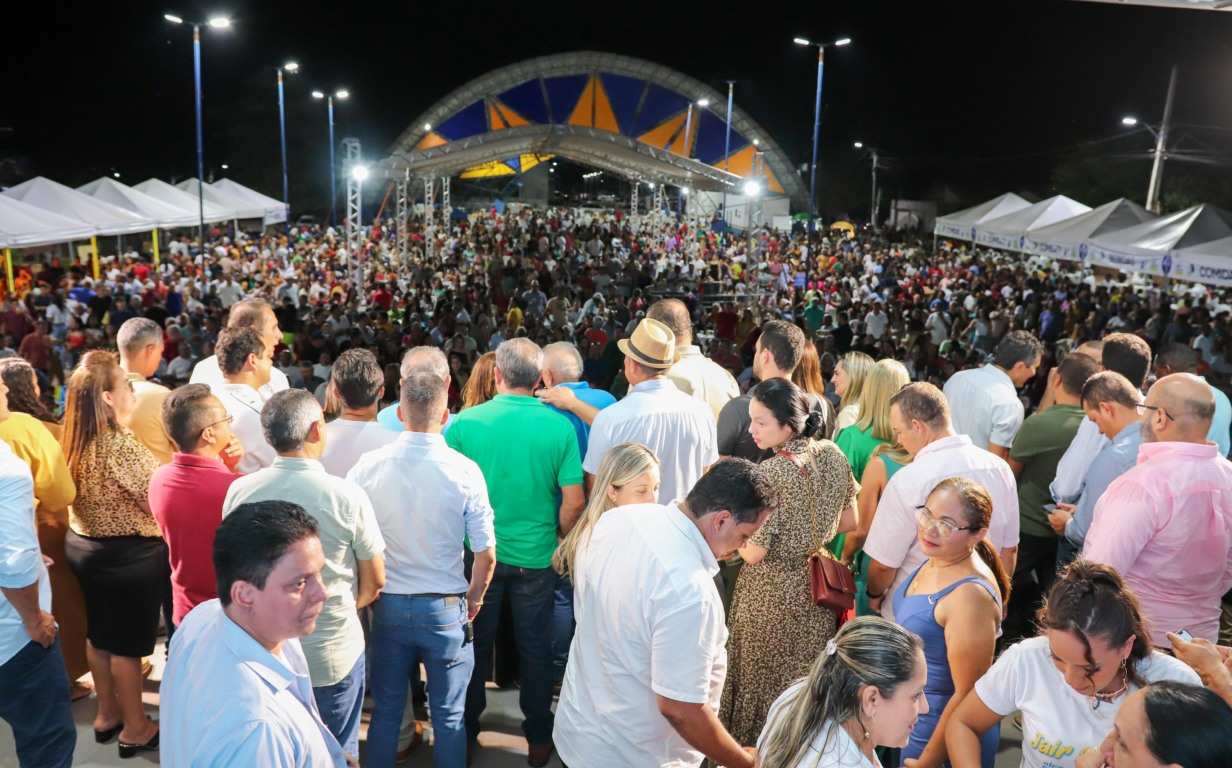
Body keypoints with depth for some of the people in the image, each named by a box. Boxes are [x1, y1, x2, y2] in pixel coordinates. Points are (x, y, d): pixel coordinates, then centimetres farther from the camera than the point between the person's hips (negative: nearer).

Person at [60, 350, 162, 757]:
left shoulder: (74, 440, -1)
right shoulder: (120, 445, -27)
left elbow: (66, 497, 12)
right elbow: (157, 500, -21)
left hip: (82, 545, 8)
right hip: (127, 554, -8)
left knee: (100, 633, 21)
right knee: (128, 642, 7)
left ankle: (107, 714, 38)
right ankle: (135, 729, 22)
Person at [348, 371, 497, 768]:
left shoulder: (369, 466, -10)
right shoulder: (465, 471, -15)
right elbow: (486, 555, -11)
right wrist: (474, 598, 8)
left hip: (388, 605, 2)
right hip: (445, 609, -2)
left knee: (386, 711, 19)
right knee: (449, 716, 14)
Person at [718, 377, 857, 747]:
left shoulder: (769, 473, -25)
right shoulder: (832, 454, -5)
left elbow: (753, 552, -22)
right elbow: (849, 521, 7)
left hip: (772, 595, -6)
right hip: (817, 589, 6)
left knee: (762, 682, 14)